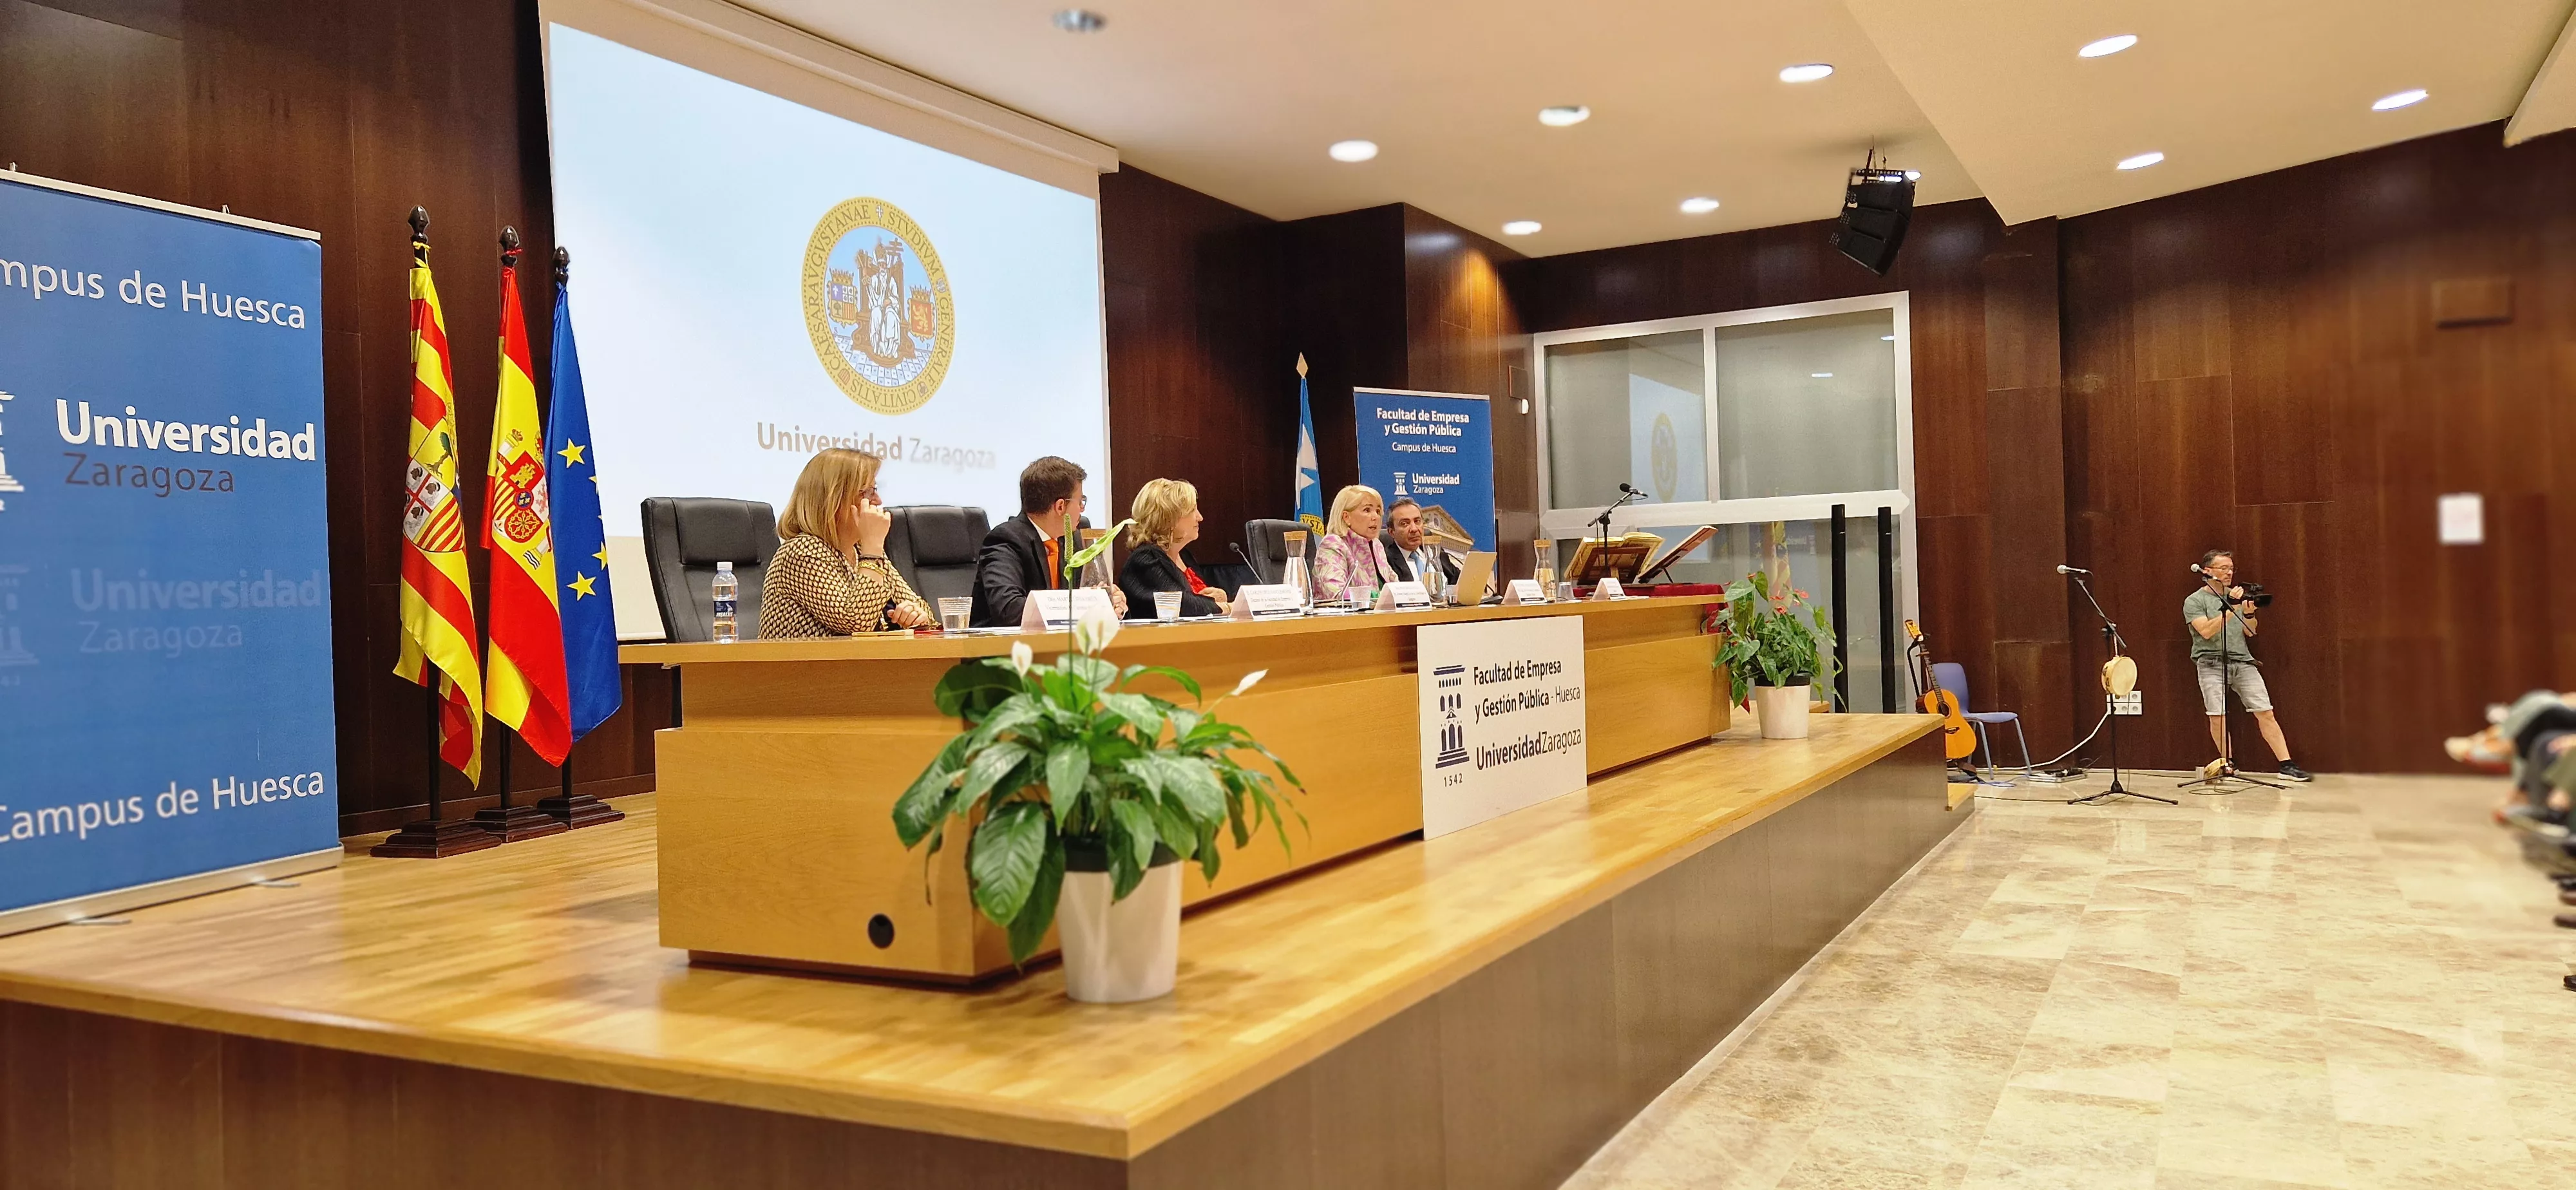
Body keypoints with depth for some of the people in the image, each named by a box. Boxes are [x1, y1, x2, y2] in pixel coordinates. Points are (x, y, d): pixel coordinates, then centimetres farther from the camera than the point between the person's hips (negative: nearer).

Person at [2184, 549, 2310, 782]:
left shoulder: (2236, 596, 16)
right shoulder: (2194, 601, 1)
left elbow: (2250, 632, 16)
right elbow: (2206, 631, -13)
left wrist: (2249, 613, -4)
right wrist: (2230, 608, -17)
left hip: (2243, 661, 4)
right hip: (2212, 664, -4)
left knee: (2265, 712, -3)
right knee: (2217, 717, -7)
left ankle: (2287, 766, -3)